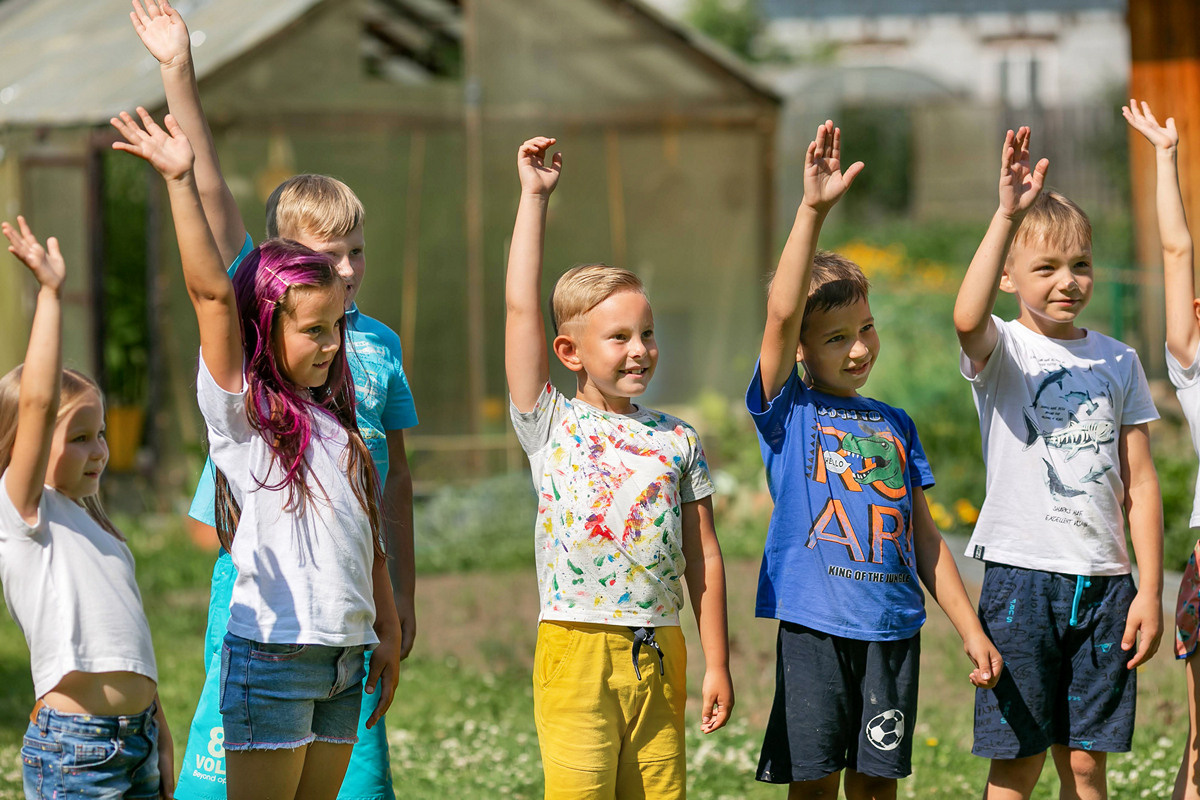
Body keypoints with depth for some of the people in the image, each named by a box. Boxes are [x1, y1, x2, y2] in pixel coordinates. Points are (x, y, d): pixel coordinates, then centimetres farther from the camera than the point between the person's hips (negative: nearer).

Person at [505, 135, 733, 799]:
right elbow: (521, 306, -2)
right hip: (577, 646, -3)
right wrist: (533, 197, 0)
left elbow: (703, 557, 11)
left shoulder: (677, 441, 10)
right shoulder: (550, 425, 3)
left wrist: (717, 665, 6)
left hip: (659, 653, 3)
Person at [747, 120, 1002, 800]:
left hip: (892, 627, 4)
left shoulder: (896, 425, 15)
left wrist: (971, 628, 14)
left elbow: (924, 536, 18)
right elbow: (782, 313, -14)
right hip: (814, 623, -4)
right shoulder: (788, 409, 2)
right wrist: (813, 211, -23)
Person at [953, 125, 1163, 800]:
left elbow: (1139, 481, 9)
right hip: (1022, 575, -3)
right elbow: (968, 318, -29)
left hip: (1103, 581, 3)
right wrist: (1008, 215, -37)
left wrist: (1150, 590, 3)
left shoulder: (1117, 361, 9)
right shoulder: (1004, 351, -3)